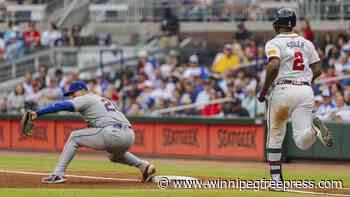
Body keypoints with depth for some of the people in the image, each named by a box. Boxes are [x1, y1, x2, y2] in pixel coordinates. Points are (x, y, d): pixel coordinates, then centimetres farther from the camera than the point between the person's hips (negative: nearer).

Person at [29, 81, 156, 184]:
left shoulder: (86, 98, 7)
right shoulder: (104, 99, 32)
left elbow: (62, 106, -5)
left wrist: (37, 113, -10)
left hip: (113, 134, -8)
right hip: (130, 136, 8)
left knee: (74, 137, 4)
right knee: (114, 155, 39)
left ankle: (58, 174, -3)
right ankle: (144, 166, 20)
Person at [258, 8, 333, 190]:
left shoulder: (274, 43, 1)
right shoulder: (306, 43, 17)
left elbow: (274, 65, -17)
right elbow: (317, 69, 13)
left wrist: (264, 90, -7)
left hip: (282, 89, -3)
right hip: (306, 91, 3)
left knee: (275, 136, 15)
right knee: (302, 142, -2)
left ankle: (276, 179, 12)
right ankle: (314, 127, -35)